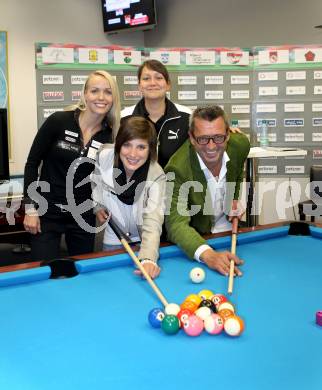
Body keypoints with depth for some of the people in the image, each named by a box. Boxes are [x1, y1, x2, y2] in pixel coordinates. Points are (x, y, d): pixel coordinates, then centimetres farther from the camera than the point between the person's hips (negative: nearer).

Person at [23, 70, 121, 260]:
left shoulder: (111, 136, -3)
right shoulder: (58, 121, -11)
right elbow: (32, 163, -5)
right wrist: (30, 208, -8)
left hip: (83, 216, 3)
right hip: (47, 213, -2)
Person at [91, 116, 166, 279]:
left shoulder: (157, 177, -30)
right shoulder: (104, 156, -21)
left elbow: (153, 222, -40)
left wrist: (148, 259, -54)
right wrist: (98, 206, -4)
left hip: (143, 241, -2)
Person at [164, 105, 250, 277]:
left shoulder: (240, 144, -15)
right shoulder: (177, 169, -33)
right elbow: (177, 224, -42)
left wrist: (234, 199, -3)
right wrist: (208, 254, -57)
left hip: (227, 229, 4)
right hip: (194, 240, -4)